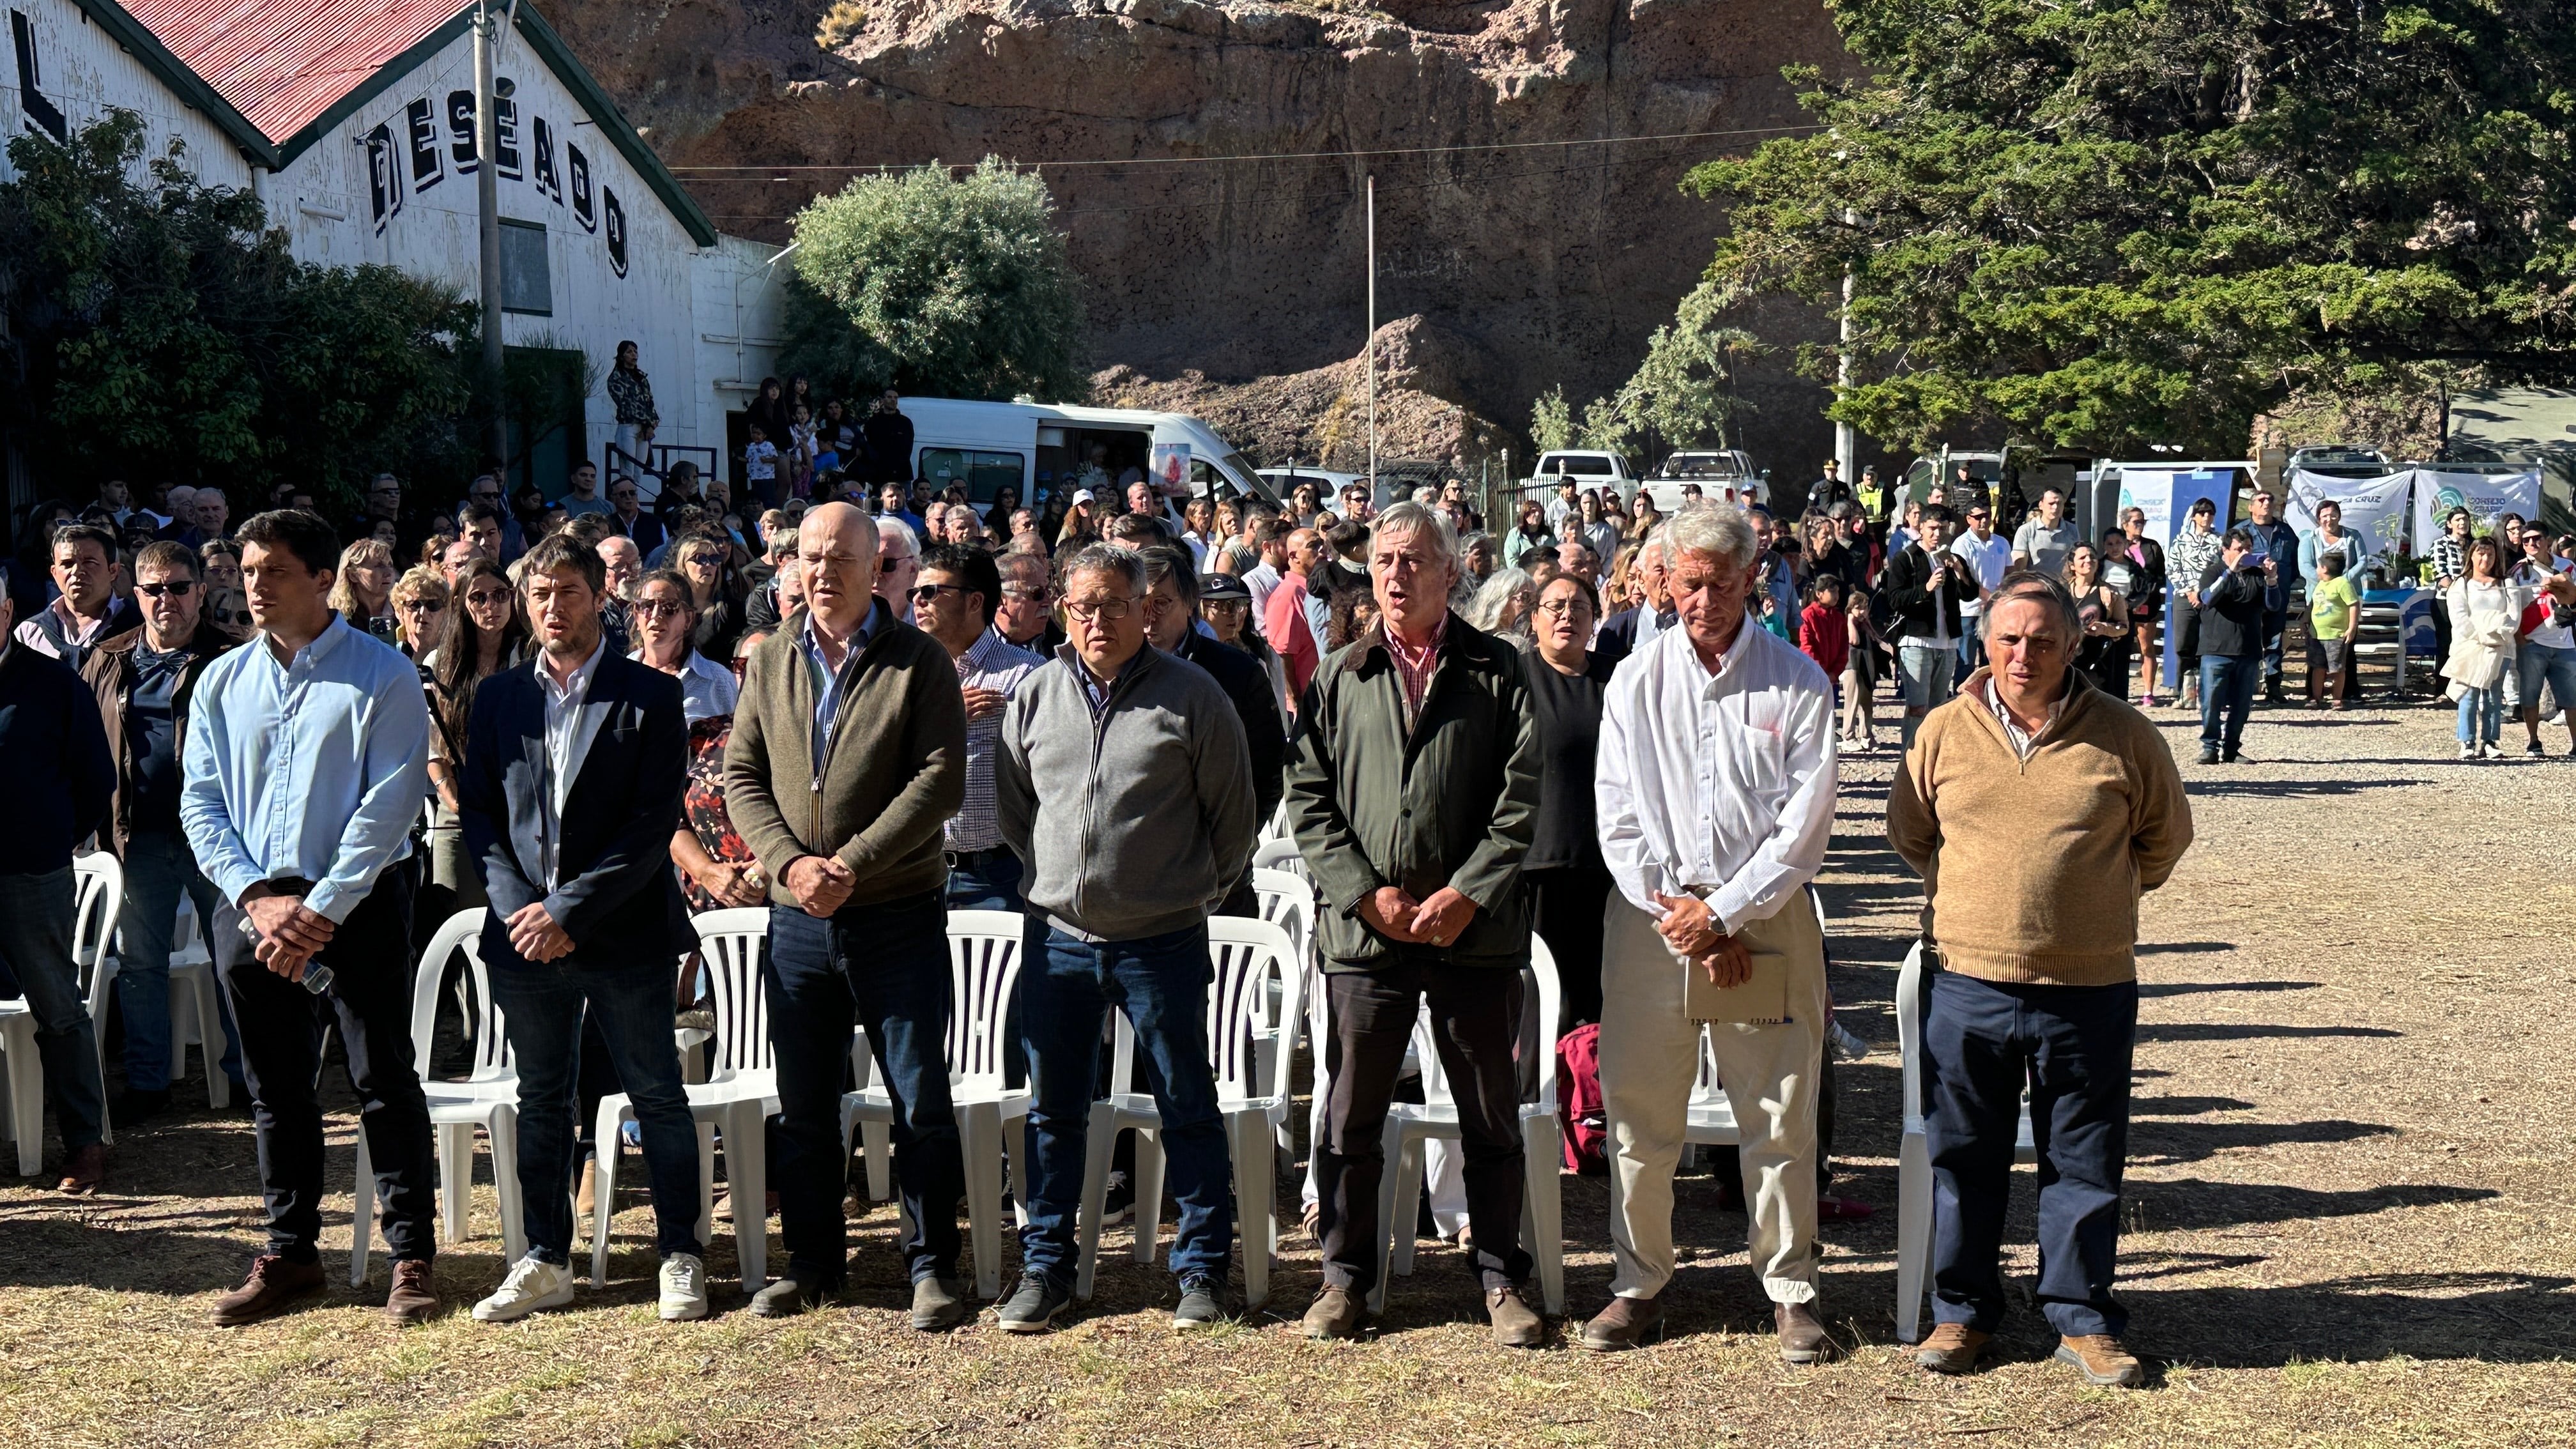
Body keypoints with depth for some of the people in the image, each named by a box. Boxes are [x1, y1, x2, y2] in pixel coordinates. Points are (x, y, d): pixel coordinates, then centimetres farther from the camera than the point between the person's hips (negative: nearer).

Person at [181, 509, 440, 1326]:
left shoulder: (382, 677, -5)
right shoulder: (223, 682, 9)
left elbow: (389, 806, -11)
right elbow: (200, 802, 6)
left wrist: (320, 909, -15)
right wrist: (257, 898, -8)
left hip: (360, 906, -4)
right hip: (255, 910, 5)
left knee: (384, 1081, -2)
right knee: (276, 1090, 12)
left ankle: (412, 1257, 7)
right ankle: (289, 1255, 24)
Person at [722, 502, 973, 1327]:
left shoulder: (919, 662, -3)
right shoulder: (770, 662, 9)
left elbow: (941, 780, -11)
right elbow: (741, 776, 6)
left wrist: (852, 863, -18)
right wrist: (788, 861, -11)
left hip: (898, 916, -4)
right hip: (798, 919, 4)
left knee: (921, 1102, 1)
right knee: (804, 1106, 12)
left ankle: (933, 1267, 13)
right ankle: (811, 1263, 26)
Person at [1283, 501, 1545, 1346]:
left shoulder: (1496, 672, 4)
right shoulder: (1338, 679, 8)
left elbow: (1522, 795, -2)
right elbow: (1308, 798, 4)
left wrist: (1465, 894, -11)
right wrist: (1366, 892, -8)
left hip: (1475, 930, -1)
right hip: (1364, 929, 1)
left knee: (1492, 1118, 8)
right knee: (1351, 1117, 8)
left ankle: (1501, 1279, 22)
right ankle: (1345, 1276, 23)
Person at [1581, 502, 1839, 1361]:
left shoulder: (1799, 685, 1)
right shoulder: (1635, 683, 6)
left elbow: (1804, 828, -4)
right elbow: (1619, 818, 2)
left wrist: (1722, 913, -10)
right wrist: (1677, 916, -7)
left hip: (1764, 919, -1)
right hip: (1650, 916, 2)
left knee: (1780, 1119, 3)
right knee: (1639, 1112, 5)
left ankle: (1791, 1292, 16)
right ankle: (1640, 1284, 19)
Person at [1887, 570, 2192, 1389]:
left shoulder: (2122, 736, -3)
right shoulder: (1946, 731, 0)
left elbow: (2167, 835, 12)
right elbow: (1908, 831, 16)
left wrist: (2105, 898, 13)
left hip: (2089, 989, -1)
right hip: (1966, 982, 1)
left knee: (2084, 1163, 10)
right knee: (1964, 1159, 11)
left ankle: (2083, 1321, 24)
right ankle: (1962, 1312, 26)